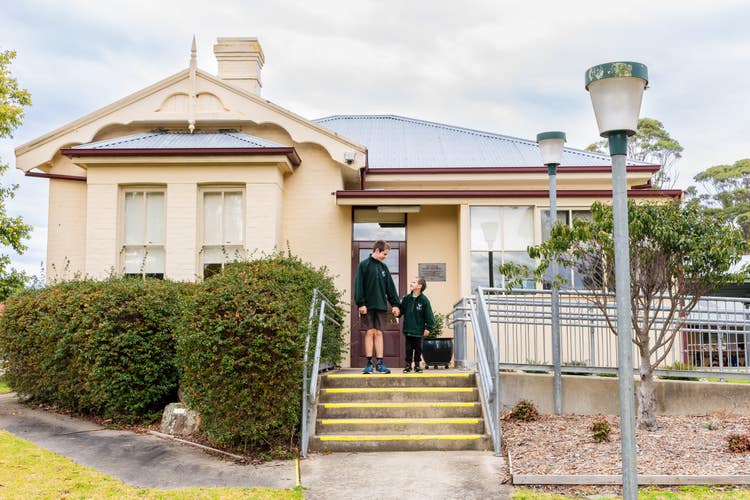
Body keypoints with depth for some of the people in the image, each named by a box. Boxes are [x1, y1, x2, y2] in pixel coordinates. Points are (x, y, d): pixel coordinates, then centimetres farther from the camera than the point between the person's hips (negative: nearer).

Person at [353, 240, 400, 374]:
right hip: (368, 306, -4)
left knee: (379, 333, 4)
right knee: (369, 332, -2)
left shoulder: (383, 267, 13)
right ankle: (369, 363, 3)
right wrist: (360, 303, -14)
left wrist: (395, 304, 6)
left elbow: (390, 287, 13)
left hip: (380, 305, 4)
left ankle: (380, 363, 5)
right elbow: (358, 286, -7)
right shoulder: (364, 265, -2)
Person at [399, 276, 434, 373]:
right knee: (408, 348, 8)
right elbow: (401, 310, 11)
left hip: (418, 331, -3)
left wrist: (428, 328, -9)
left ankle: (417, 365, 19)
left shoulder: (424, 300, -9)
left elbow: (429, 316, -7)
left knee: (418, 348, 7)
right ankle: (408, 365, 17)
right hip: (408, 329, 3)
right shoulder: (406, 298, 2)